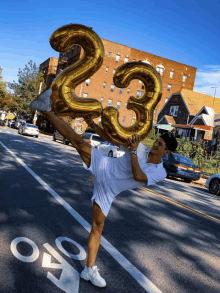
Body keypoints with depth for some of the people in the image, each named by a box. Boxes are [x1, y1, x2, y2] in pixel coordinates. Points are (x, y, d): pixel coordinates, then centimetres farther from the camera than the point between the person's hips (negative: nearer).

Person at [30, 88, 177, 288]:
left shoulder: (160, 173, -4)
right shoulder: (141, 148, 1)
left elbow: (138, 176, -24)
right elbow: (111, 138, 5)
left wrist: (133, 151, -26)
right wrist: (94, 126, -4)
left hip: (108, 190, -1)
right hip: (102, 166, 1)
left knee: (98, 227, 1)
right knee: (78, 140, -20)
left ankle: (90, 270, 19)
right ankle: (46, 109, -20)